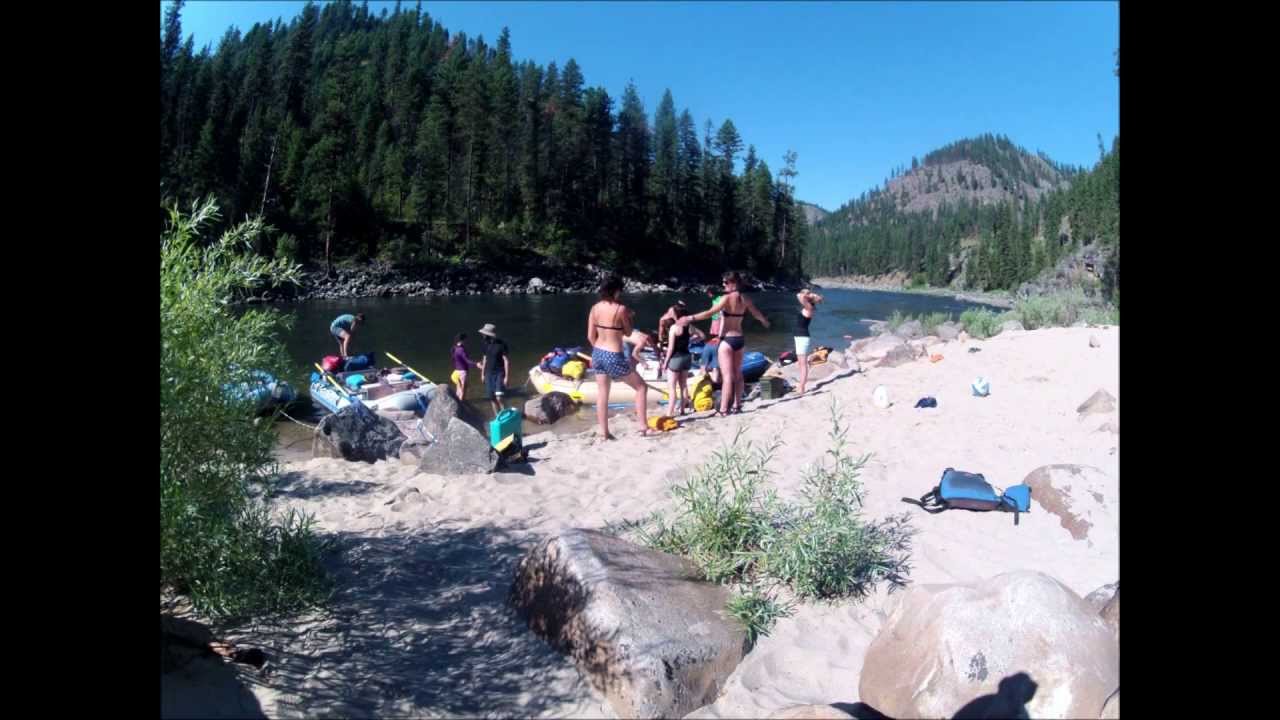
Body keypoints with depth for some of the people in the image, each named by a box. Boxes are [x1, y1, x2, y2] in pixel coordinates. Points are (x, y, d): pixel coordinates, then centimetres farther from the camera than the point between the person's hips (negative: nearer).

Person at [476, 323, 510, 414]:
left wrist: (506, 376, -14)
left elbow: (506, 361, -11)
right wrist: (483, 374, 16)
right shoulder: (486, 344, 6)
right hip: (489, 374, 6)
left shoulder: (501, 345, -13)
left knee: (499, 398, -15)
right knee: (492, 398, 8)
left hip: (499, 374, -6)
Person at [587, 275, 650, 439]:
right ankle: (643, 426, 9)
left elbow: (590, 336, 5)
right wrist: (629, 317, 11)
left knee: (602, 393, 13)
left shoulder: (595, 308, 1)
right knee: (641, 387, 9)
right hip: (614, 357, -6)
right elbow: (628, 333, -2)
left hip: (598, 354, 6)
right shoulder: (620, 309, -14)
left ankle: (604, 432, 17)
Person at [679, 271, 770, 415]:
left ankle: (724, 409, -7)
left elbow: (710, 312, -22)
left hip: (727, 339, -7)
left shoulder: (727, 298, -14)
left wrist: (690, 318, -21)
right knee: (737, 374, 16)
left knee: (727, 375, -7)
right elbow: (758, 314, 22)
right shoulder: (745, 299, 6)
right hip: (740, 338, 7)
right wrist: (765, 322, 43)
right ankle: (737, 405, 24)